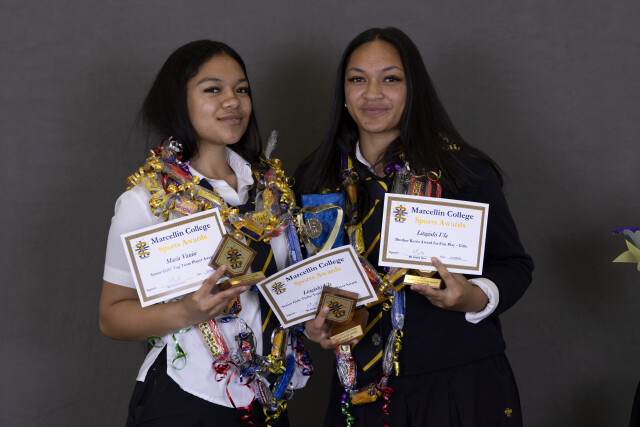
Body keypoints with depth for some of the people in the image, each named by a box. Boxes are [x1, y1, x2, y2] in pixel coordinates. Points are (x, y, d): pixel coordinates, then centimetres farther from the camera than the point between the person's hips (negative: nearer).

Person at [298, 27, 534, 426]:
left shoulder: (465, 169, -8)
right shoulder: (315, 177, 3)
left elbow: (514, 265, -3)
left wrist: (475, 298, -22)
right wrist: (312, 322, -6)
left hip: (462, 384, -3)